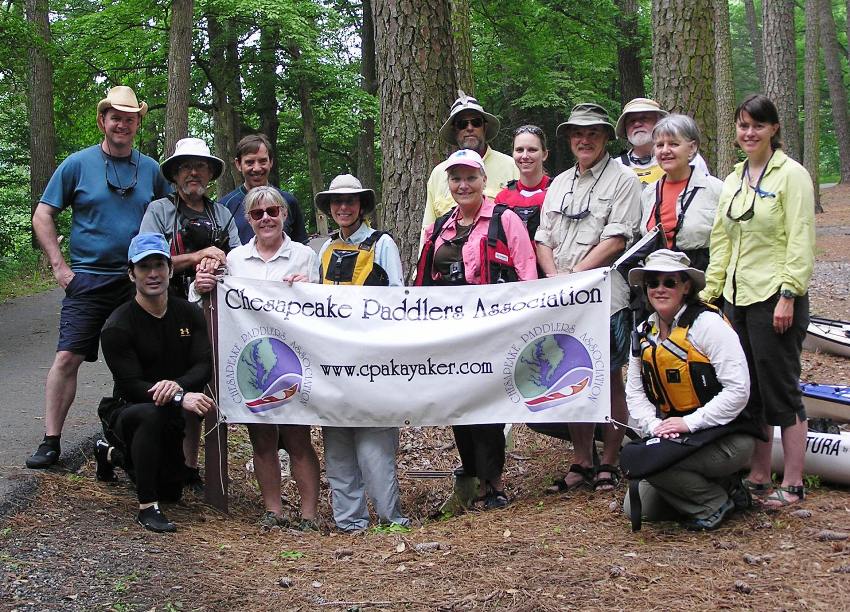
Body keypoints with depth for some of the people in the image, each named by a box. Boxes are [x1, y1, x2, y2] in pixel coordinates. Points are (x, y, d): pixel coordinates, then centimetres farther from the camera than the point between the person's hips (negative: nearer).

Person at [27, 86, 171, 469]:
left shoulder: (151, 170, 8)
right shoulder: (78, 164, 0)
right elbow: (43, 215, 2)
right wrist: (59, 266, -6)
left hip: (138, 282, 3)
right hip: (88, 280, -2)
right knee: (67, 358, -9)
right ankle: (50, 441, -3)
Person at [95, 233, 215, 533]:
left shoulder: (189, 314, -3)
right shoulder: (117, 327, -18)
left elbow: (206, 365, -12)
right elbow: (132, 385, -25)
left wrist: (177, 384, -34)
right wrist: (180, 398, -39)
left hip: (170, 418, 5)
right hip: (126, 410, -5)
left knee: (172, 491, 12)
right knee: (151, 413, -40)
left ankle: (115, 453, 38)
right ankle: (147, 508, -29)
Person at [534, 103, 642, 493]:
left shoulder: (622, 179, -1)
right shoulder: (559, 184, 19)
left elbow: (616, 240, -10)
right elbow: (543, 240, 14)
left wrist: (574, 275, -13)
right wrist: (554, 277, -5)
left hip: (604, 296, -5)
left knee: (609, 380, 0)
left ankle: (608, 464, 7)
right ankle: (581, 463, 15)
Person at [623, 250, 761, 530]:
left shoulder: (708, 324, -14)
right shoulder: (644, 334, 8)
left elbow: (738, 390, -19)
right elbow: (635, 393, 7)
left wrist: (690, 423, -22)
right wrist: (654, 425, -13)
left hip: (728, 437, -7)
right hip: (675, 435, 7)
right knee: (636, 508, -3)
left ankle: (715, 502, -6)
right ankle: (712, 487, 13)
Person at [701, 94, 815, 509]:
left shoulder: (791, 175, -7)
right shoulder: (733, 180, 14)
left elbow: (800, 242, -12)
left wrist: (788, 295, -18)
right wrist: (710, 291, 12)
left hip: (775, 298, -7)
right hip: (739, 297, 7)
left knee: (781, 392, -3)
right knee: (751, 392, 11)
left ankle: (792, 485, 5)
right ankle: (757, 478, 18)